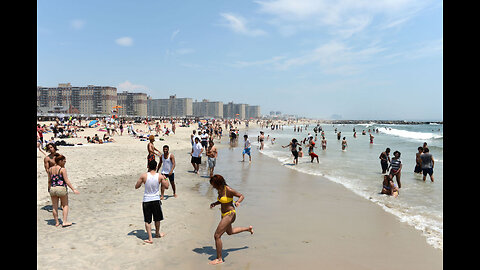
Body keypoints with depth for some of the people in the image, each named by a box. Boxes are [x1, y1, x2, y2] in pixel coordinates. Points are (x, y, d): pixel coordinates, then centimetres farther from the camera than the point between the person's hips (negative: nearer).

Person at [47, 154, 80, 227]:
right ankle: (64, 222, 6)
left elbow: (49, 181, 13)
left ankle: (57, 222, 21)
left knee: (54, 206, 13)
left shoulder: (50, 169, 6)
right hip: (61, 188, -5)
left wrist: (49, 189, 28)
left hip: (52, 188, 5)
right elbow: (66, 181, -14)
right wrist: (73, 189, -12)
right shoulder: (62, 169, -11)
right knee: (65, 205, 10)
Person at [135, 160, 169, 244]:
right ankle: (157, 233, 40)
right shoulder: (160, 176, -8)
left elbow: (136, 187, -1)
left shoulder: (144, 176, -10)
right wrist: (165, 179, 18)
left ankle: (150, 238, 7)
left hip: (146, 200, -1)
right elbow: (166, 187, 2)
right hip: (156, 200, 1)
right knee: (157, 219, 21)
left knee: (147, 221, 8)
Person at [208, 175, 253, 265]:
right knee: (230, 232, 32)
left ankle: (219, 259, 5)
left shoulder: (229, 190, -25)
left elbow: (241, 196, -14)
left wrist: (238, 202, -34)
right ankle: (248, 228, 51)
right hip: (224, 214, 10)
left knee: (217, 236, -10)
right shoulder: (219, 189, -1)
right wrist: (214, 203, -2)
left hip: (229, 215, -10)